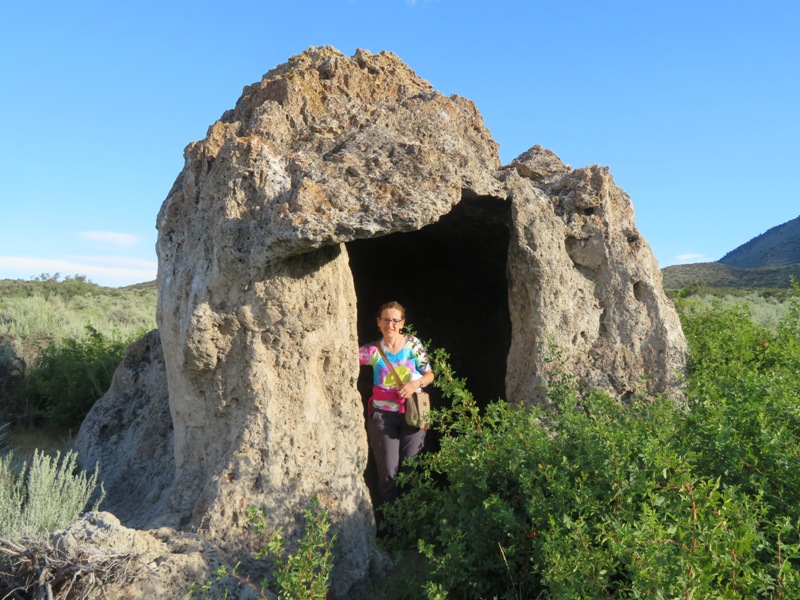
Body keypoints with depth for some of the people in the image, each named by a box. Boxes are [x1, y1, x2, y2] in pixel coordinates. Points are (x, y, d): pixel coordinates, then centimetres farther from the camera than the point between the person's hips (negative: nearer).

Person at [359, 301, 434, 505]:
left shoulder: (413, 343, -1)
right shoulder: (372, 350, -4)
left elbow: (429, 374, 3)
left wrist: (415, 383, -15)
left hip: (412, 412, 1)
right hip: (383, 415, -1)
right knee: (388, 470, 2)